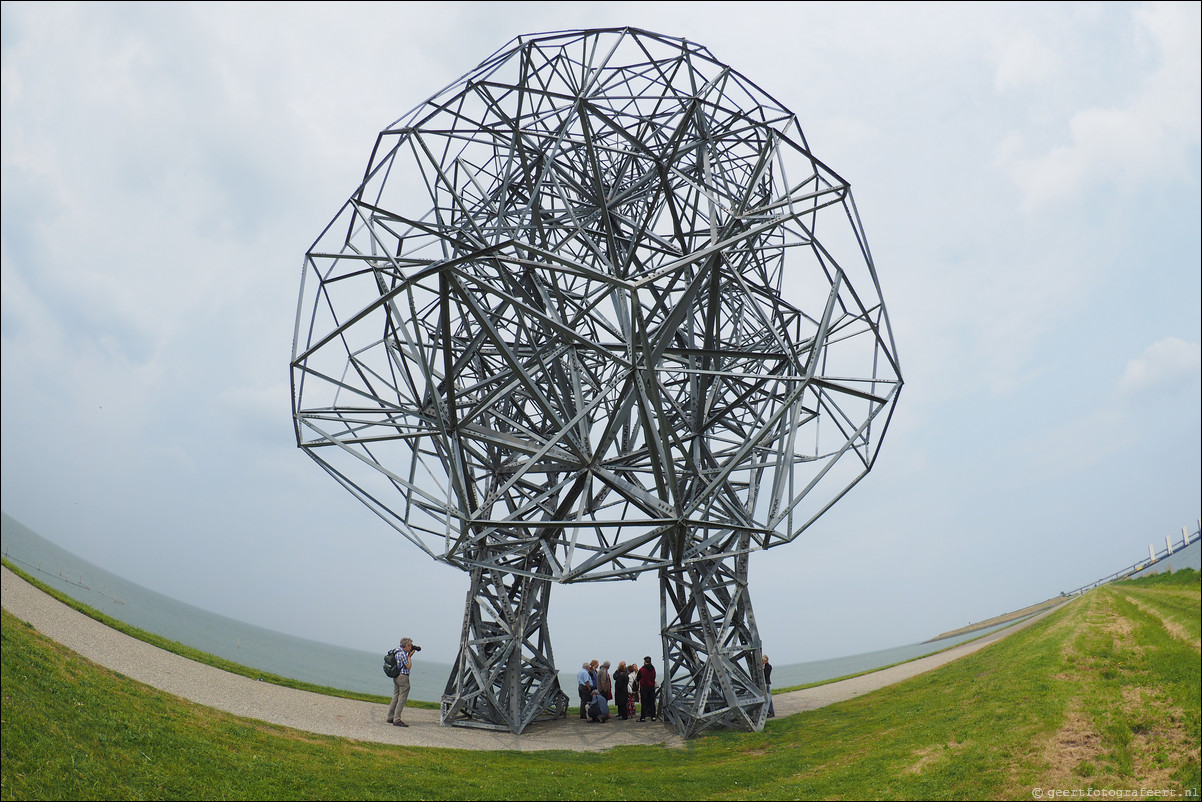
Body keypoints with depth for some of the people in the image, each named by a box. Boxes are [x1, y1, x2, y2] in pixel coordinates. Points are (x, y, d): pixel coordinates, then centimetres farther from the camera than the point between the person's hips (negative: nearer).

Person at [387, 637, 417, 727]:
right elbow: (408, 667, -14)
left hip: (396, 677, 10)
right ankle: (397, 720, -6)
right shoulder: (403, 653, -18)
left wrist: (409, 655, 13)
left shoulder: (397, 651, 11)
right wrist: (409, 656, -5)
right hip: (403, 677, -10)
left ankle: (390, 718, 23)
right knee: (402, 699, -5)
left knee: (395, 698, 17)